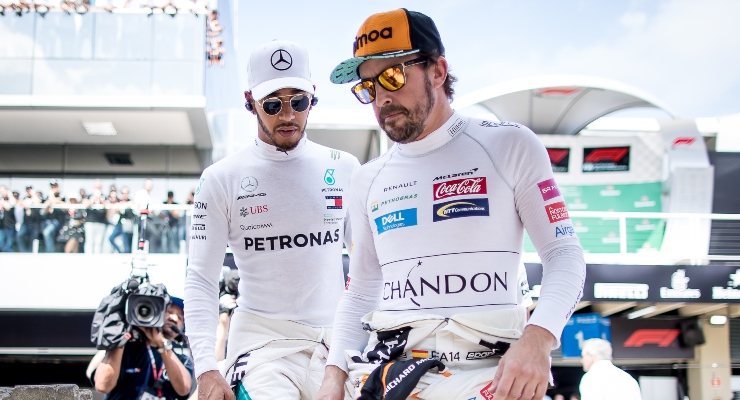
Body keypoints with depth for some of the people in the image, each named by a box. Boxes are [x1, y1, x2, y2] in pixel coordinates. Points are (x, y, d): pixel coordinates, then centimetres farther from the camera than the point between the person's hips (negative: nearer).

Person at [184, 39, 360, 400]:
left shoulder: (344, 169, 7)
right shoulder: (221, 178, 1)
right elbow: (201, 279, 0)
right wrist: (206, 368, -11)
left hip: (336, 341, 3)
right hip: (263, 339, -3)